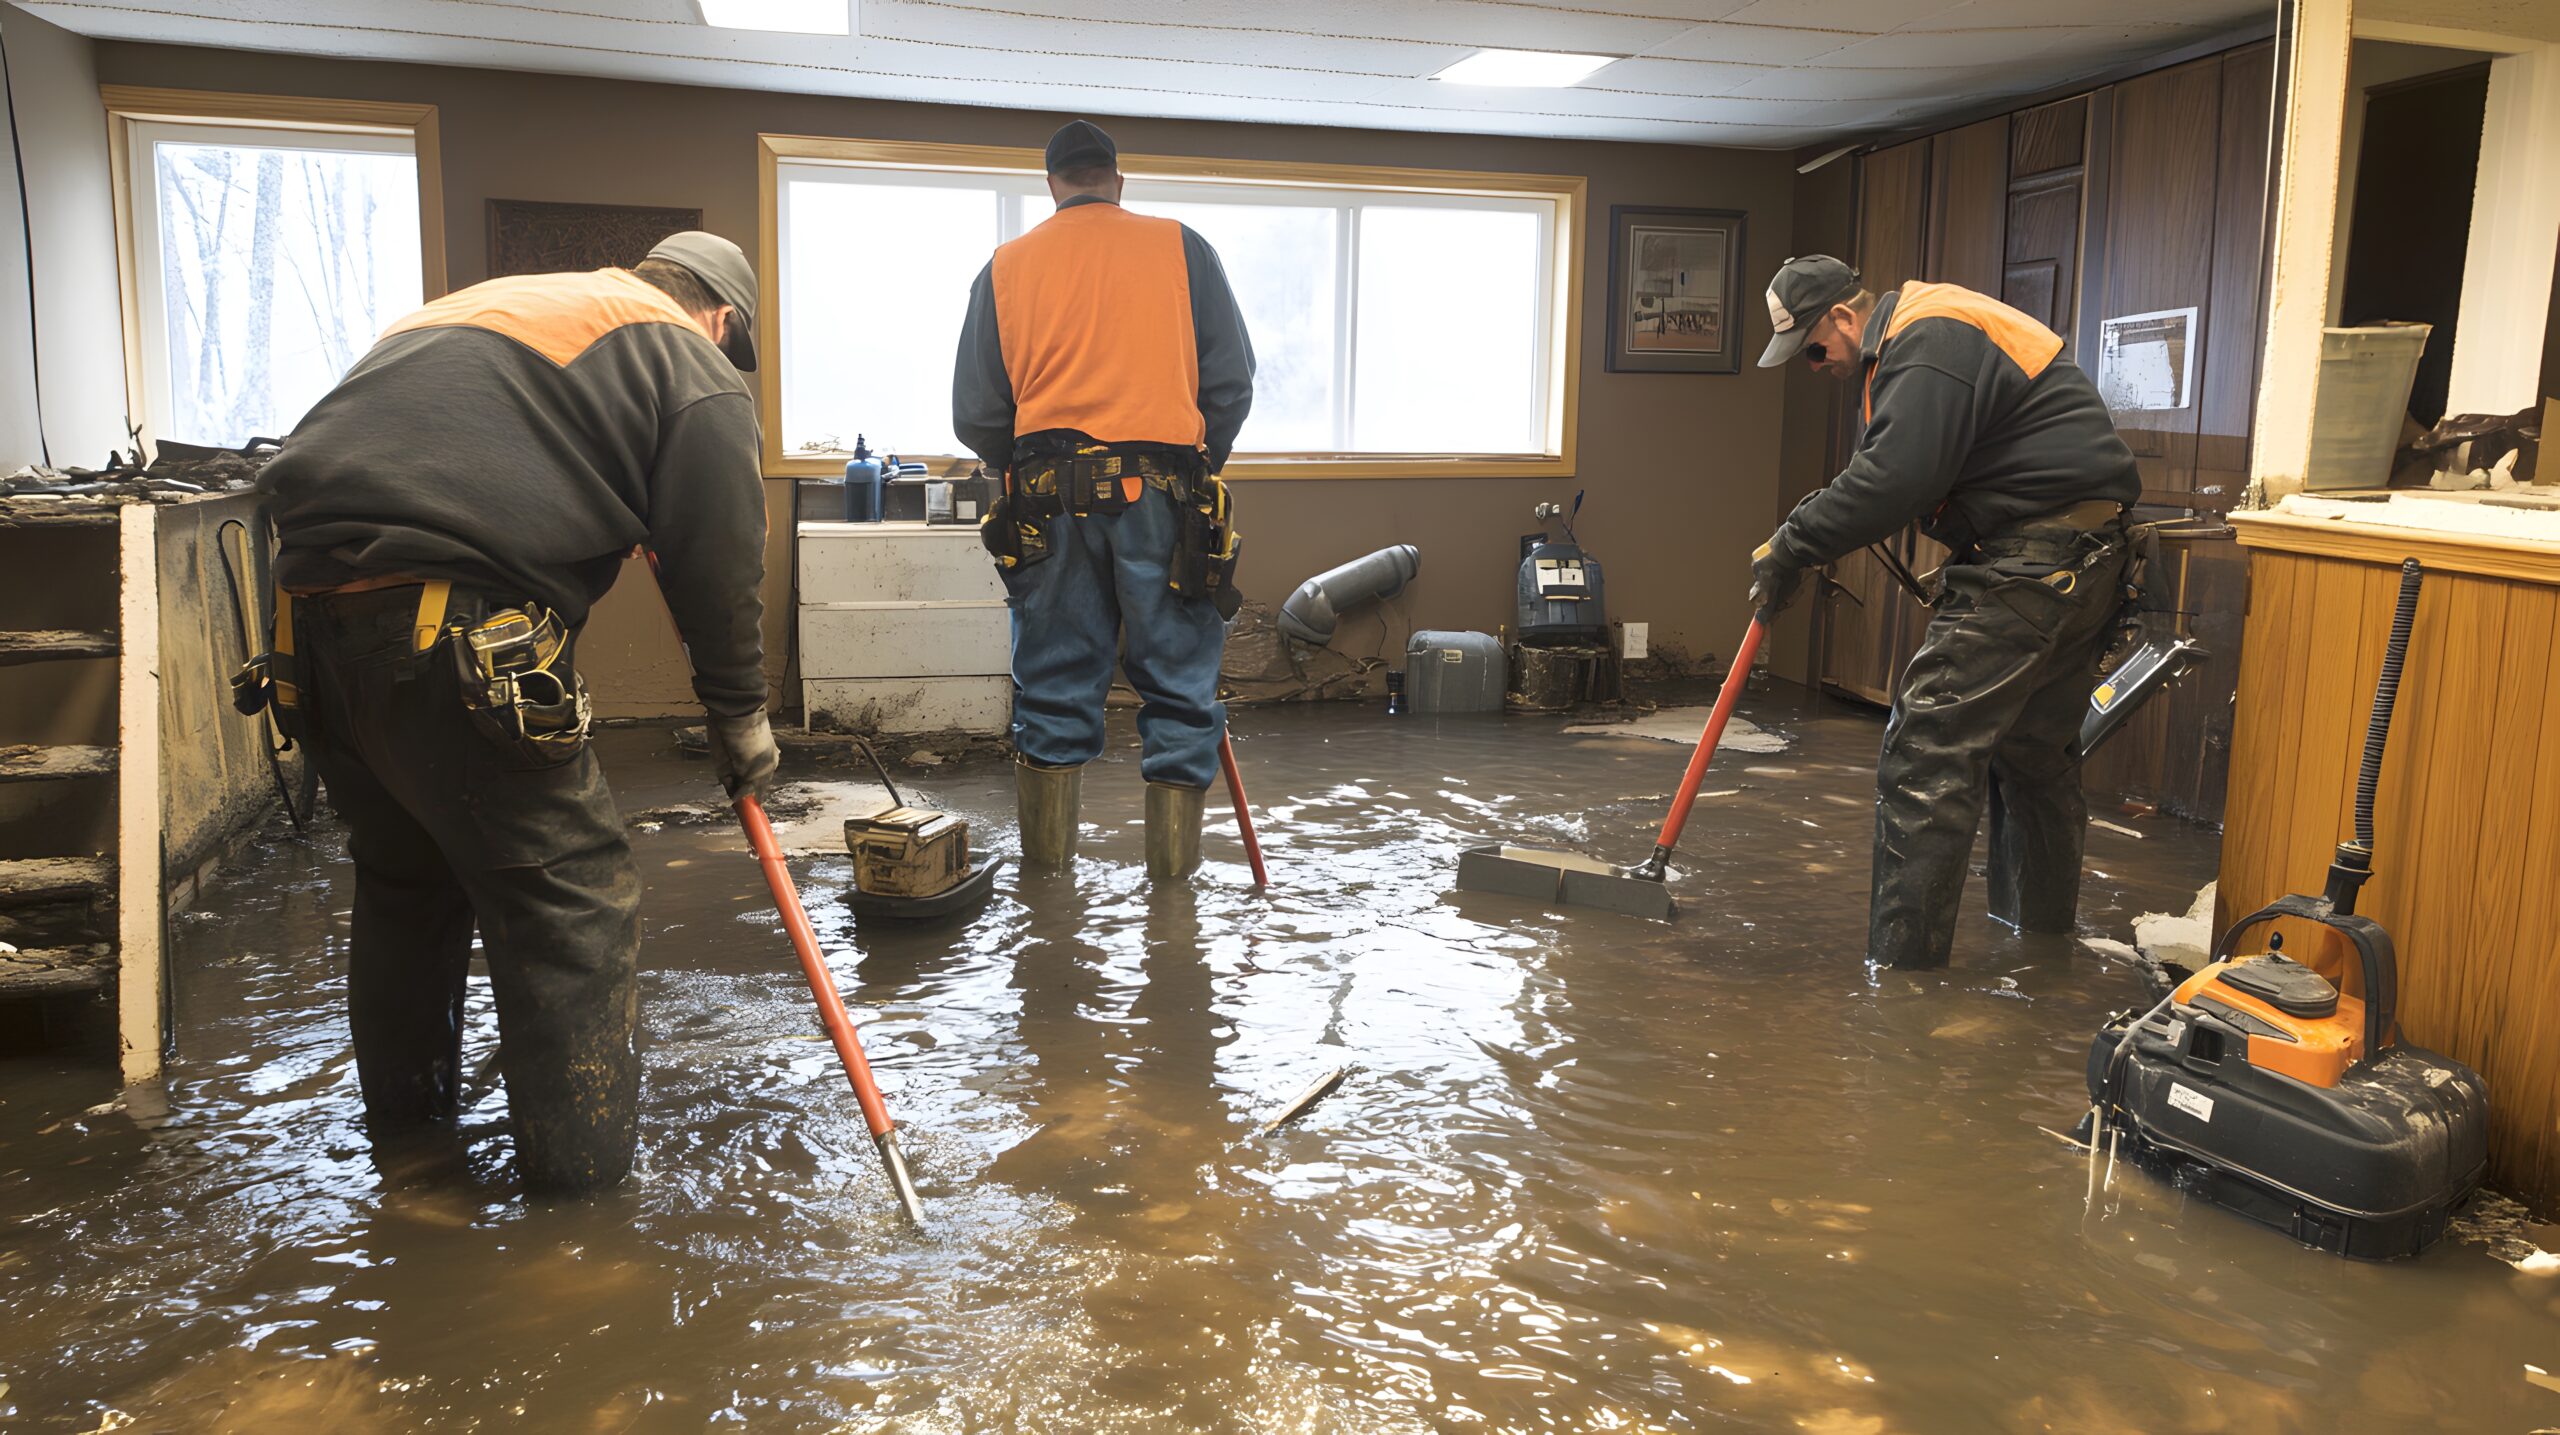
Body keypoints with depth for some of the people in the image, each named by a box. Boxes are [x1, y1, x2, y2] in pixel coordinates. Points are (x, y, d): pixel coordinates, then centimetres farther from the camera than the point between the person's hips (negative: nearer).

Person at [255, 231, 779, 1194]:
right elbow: (718, 563, 1)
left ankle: (403, 1108, 41)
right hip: (456, 635, -8)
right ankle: (580, 1162, 11)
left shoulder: (480, 303, 31)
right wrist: (739, 714, 13)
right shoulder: (692, 364, 8)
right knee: (569, 895, 4)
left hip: (312, 608, 8)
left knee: (404, 870, 25)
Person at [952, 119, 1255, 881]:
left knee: (1055, 677, 11)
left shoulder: (1006, 266, 12)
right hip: (1161, 491, -2)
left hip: (1048, 496, 2)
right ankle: (1174, 858, 8)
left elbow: (975, 416, 9)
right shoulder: (1180, 247, 7)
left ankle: (1046, 853, 17)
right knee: (1179, 675, 5)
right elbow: (1231, 381, 4)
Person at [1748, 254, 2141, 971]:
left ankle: (1901, 967, -8)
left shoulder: (1928, 342, -14)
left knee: (1929, 755, -10)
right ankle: (2045, 934, 34)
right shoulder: (1921, 334, 19)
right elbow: (1893, 466, 21)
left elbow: (1896, 477, -25)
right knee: (2033, 749, 20)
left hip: (2030, 566, -11)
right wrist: (1815, 527, 7)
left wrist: (1793, 545, -16)